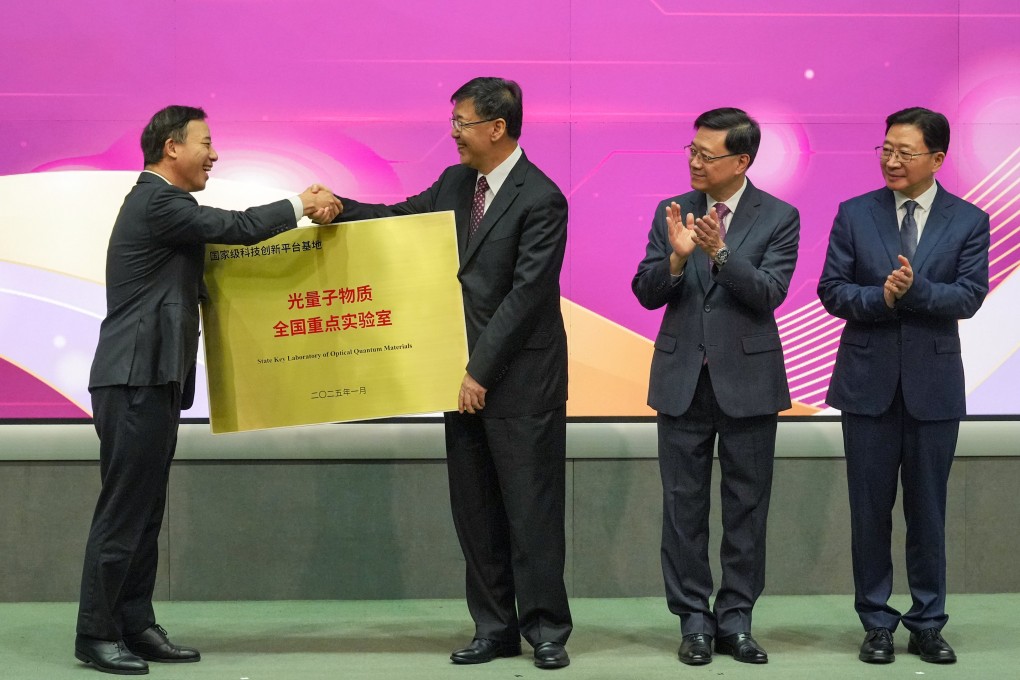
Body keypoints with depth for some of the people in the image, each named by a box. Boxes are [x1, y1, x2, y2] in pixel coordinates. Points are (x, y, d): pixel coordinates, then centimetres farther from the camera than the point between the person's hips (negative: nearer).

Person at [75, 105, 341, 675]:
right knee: (123, 509, -7)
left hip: (154, 378, 10)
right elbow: (236, 228, -15)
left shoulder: (163, 202, 20)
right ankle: (96, 633, -1)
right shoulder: (157, 203, -12)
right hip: (136, 378, -10)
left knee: (144, 510, 10)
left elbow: (224, 237, 23)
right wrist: (301, 206, -2)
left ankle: (136, 626, 14)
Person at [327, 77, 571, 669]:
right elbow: (401, 218, 19)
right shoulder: (457, 183, 8)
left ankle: (546, 630, 10)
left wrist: (482, 371, -18)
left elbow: (527, 293, -18)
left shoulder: (540, 199, -15)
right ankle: (495, 629, 19)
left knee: (532, 508, -1)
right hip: (467, 375, 8)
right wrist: (340, 207, 0)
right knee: (475, 509, 11)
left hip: (521, 377, -8)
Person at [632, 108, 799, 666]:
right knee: (684, 505, 5)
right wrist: (676, 257, -21)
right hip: (682, 378, 2)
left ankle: (735, 619, 14)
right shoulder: (671, 212, 4)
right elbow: (645, 293, -1)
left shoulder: (779, 218, -4)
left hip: (748, 379, -2)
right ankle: (694, 619, 14)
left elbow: (769, 294, -15)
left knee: (746, 505, 5)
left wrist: (719, 253, -29)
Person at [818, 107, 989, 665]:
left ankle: (927, 624, 18)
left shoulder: (968, 221, 0)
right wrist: (882, 297, -19)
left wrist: (914, 290, -24)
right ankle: (877, 623, 17)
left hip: (933, 382, 0)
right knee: (870, 508, 6)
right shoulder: (855, 214, 2)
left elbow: (969, 296, -9)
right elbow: (831, 290, -2)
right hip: (868, 380, 1)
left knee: (928, 509, 7)